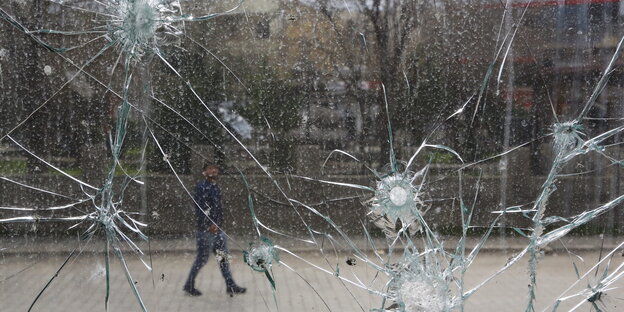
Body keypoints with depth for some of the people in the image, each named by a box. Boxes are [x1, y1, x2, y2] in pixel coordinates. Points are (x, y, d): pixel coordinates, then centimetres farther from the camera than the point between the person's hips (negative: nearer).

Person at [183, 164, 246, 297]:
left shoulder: (215, 186, 12)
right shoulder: (202, 187, -15)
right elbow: (200, 207, -21)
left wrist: (218, 224, 15)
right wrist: (210, 224, -21)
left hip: (217, 228, 9)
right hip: (206, 229, -9)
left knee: (223, 256, 11)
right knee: (202, 258, 2)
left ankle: (230, 286, 17)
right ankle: (189, 286, 18)